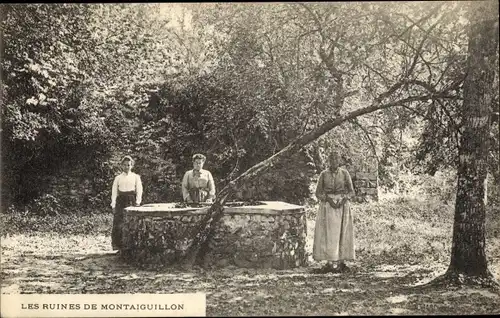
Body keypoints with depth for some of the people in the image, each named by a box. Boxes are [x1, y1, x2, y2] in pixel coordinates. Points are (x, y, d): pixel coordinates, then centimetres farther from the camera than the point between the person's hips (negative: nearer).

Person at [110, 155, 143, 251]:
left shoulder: (136, 177, 9)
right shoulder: (118, 178, 10)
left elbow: (139, 190, 5)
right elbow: (114, 191, 8)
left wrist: (137, 201, -6)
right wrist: (113, 203, -2)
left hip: (132, 200, -1)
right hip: (121, 200, 1)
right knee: (118, 223, -7)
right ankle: (117, 245, -2)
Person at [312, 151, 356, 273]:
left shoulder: (345, 173, 2)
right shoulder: (323, 174, 3)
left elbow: (351, 192, 4)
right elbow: (318, 193, 3)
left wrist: (343, 200, -14)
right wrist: (329, 199, -14)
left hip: (342, 206, 0)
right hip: (327, 207, 0)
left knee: (341, 234, -1)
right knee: (328, 235, -4)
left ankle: (341, 263, 5)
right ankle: (329, 263, -2)